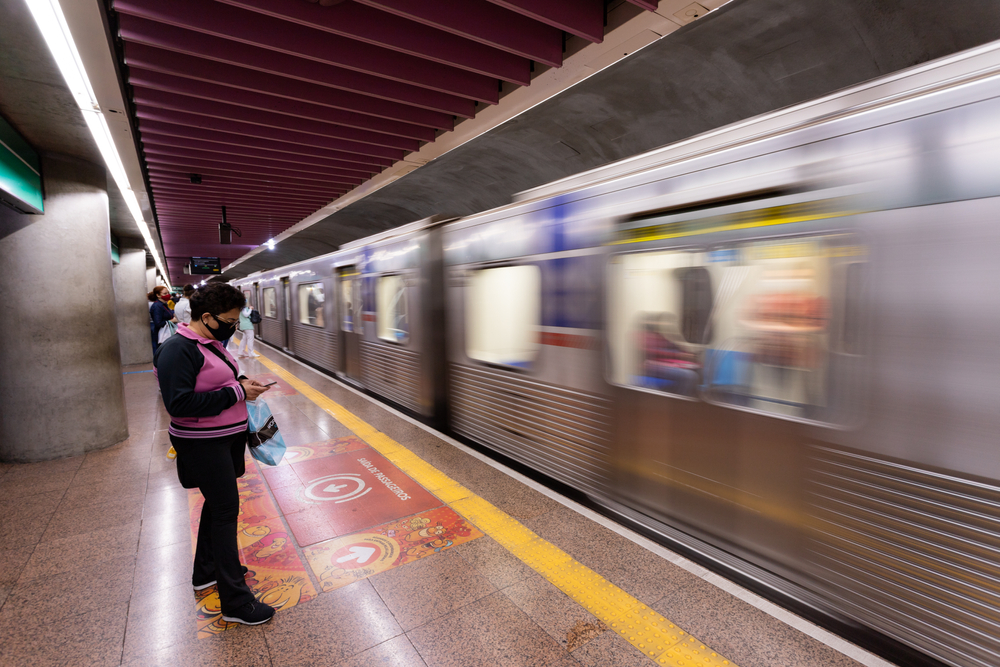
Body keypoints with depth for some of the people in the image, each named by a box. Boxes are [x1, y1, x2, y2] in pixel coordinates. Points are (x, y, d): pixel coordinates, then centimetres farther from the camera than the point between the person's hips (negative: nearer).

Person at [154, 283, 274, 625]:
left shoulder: (210, 342, 7)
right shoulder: (178, 349, -22)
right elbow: (179, 404, -29)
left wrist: (241, 381, 1)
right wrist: (236, 392, -26)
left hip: (224, 439, 10)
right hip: (203, 445, -9)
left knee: (217, 504, 21)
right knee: (226, 510, -4)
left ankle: (206, 571, 41)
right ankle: (235, 601, 7)